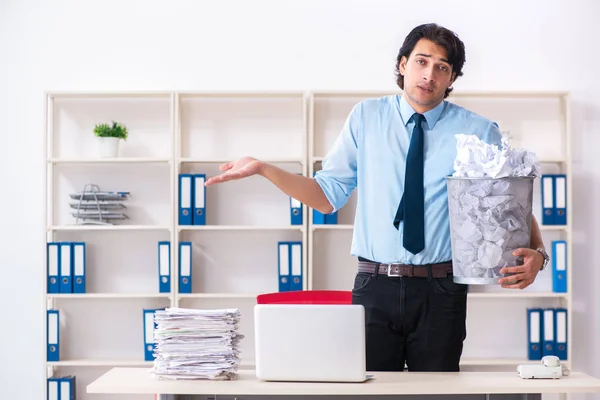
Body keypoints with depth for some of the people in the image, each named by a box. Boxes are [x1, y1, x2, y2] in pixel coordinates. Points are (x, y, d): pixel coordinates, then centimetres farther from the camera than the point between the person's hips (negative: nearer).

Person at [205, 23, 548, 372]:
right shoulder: (366, 117, 5)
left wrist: (536, 253, -18)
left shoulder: (479, 132, 1)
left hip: (441, 291, 0)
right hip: (375, 288, 1)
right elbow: (328, 195, 4)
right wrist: (263, 169, -7)